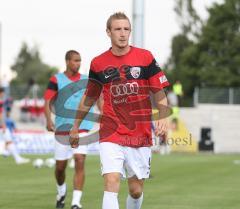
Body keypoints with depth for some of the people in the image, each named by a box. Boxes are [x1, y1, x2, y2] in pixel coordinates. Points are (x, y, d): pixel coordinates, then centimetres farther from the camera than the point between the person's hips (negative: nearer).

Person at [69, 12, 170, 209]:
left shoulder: (145, 57, 0)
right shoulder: (98, 63, 3)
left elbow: (159, 93, 3)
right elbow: (89, 97, 16)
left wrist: (163, 118, -13)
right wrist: (75, 127, 21)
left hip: (141, 135, 1)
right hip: (111, 134, -1)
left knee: (136, 190, 7)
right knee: (112, 183, -17)